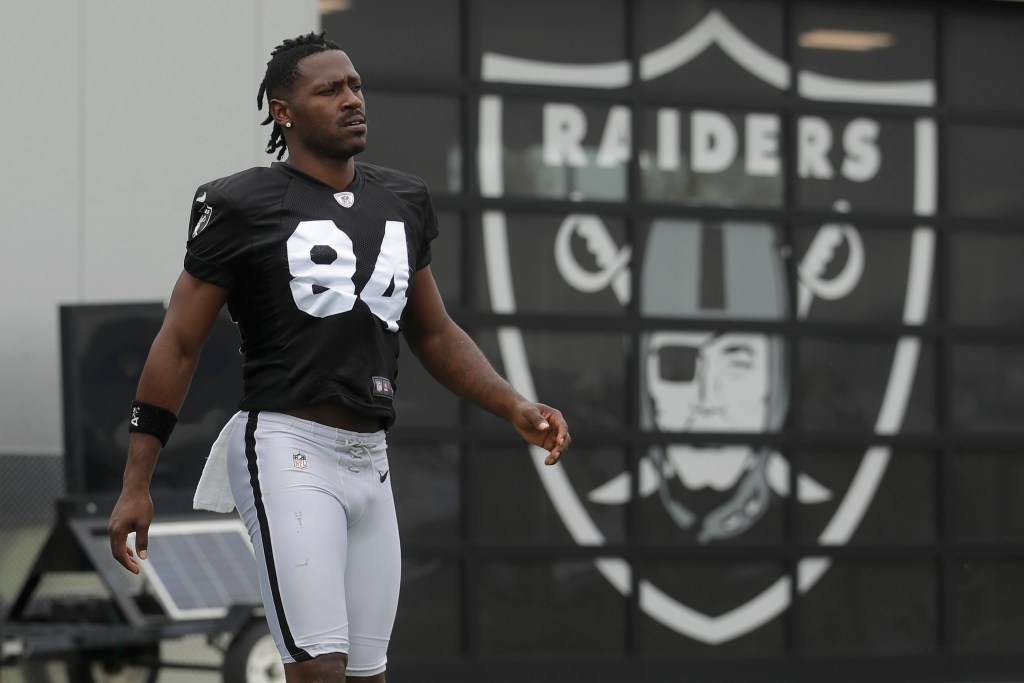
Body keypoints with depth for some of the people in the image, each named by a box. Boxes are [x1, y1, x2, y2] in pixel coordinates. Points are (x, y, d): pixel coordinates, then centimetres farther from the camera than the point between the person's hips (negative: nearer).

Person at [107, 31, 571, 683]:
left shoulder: (403, 200, 14)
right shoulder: (244, 206, -3)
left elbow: (435, 334, 23)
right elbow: (179, 345, -1)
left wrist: (515, 407, 7)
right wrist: (136, 485, -6)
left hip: (370, 459, 7)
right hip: (287, 445, -7)